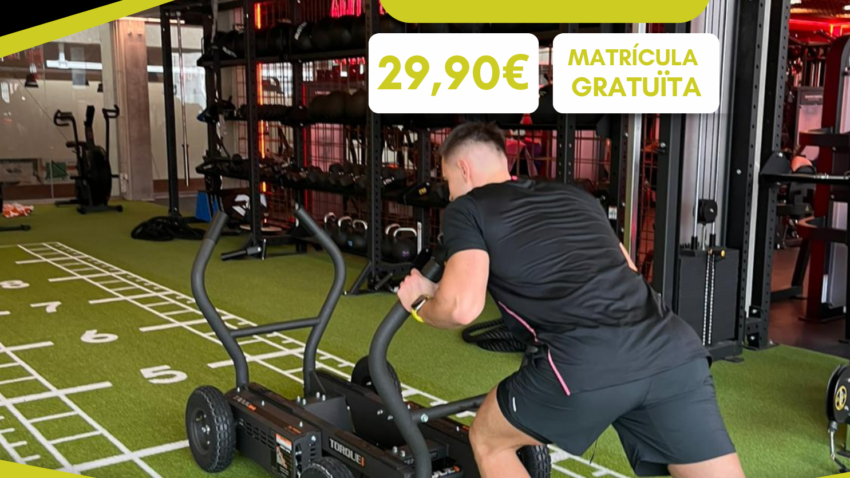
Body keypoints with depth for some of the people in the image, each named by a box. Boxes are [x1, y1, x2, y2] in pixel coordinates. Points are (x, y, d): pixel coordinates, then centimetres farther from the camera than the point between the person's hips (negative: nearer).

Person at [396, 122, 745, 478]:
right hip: (673, 349, 5)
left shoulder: (466, 209, 13)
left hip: (587, 363, -5)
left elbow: (462, 307, -3)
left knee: (488, 441, 23)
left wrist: (420, 304, 20)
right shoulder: (576, 196, 30)